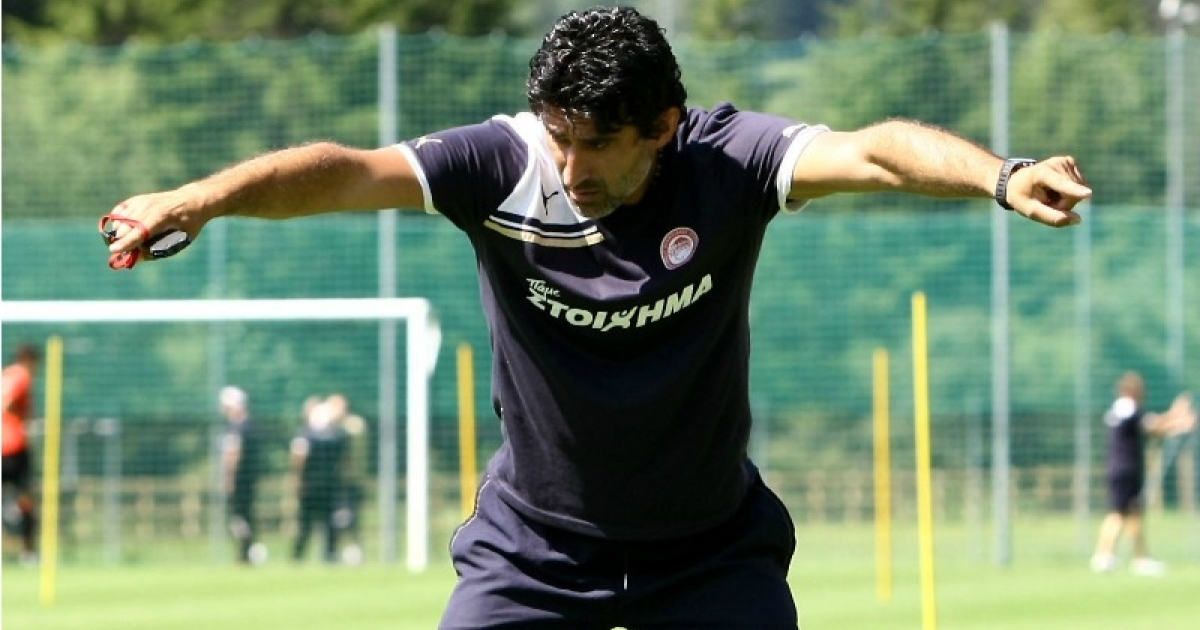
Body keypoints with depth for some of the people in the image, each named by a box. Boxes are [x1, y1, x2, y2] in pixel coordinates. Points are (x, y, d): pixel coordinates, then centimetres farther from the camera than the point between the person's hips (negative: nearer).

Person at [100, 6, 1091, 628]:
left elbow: (872, 151, -38)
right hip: (533, 546, 0)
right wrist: (199, 200, -50)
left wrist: (998, 176, -58)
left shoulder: (727, 160, -22)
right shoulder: (503, 166, -20)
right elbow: (348, 171, -33)